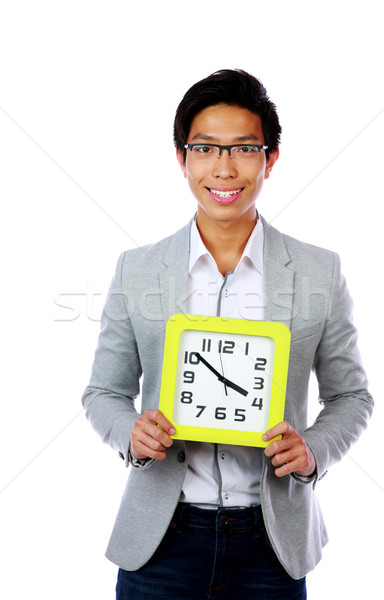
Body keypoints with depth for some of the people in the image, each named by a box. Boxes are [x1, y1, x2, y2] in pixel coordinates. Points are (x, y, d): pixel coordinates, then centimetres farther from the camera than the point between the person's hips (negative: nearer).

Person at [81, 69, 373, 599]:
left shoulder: (320, 273, -3)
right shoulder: (136, 271, -1)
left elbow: (350, 396, 6)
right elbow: (105, 392, 7)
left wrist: (313, 449, -13)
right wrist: (131, 434, -14)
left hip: (271, 544, 0)